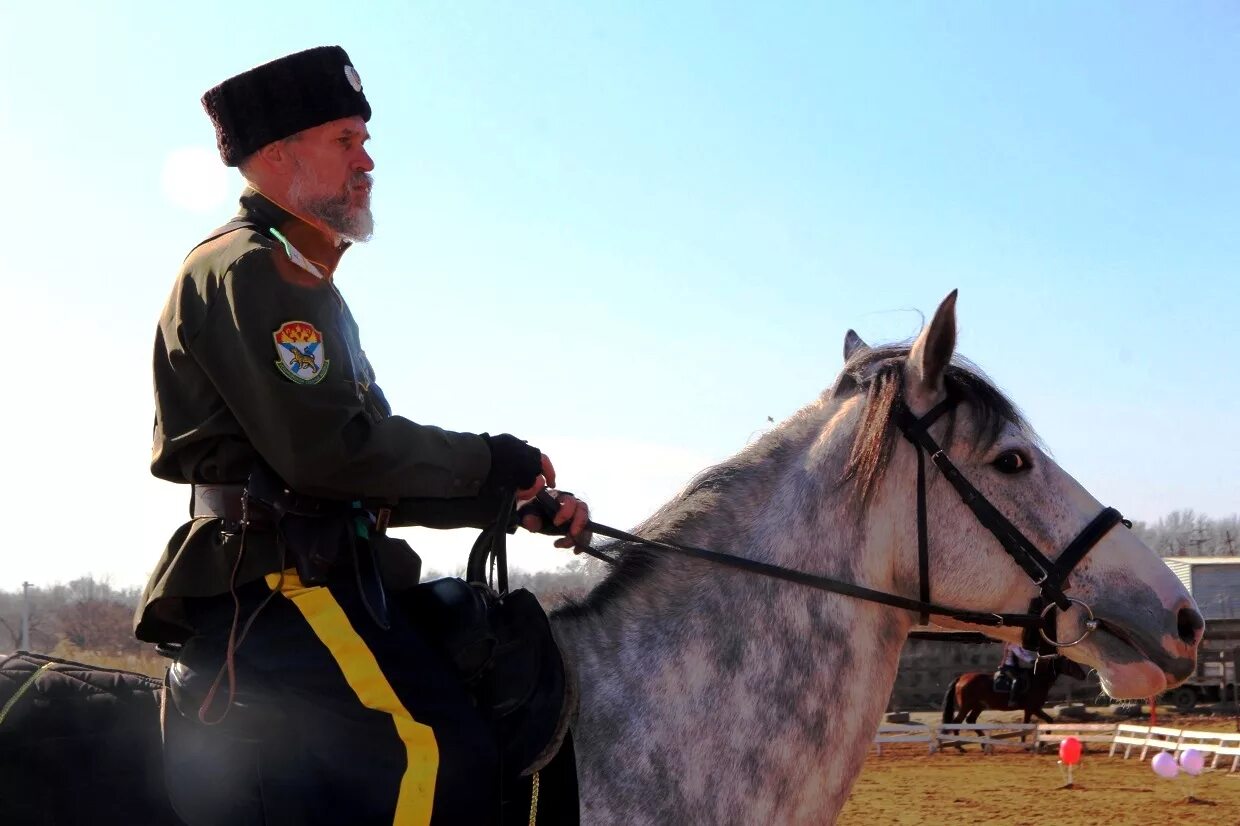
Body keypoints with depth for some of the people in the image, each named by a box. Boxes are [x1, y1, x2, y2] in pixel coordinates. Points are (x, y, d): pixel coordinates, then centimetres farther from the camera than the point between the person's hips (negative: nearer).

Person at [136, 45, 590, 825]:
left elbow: (380, 481, 24)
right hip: (276, 582, -10)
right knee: (441, 756, -23)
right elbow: (331, 448, -19)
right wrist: (489, 461, -7)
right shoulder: (245, 269, -7)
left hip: (313, 577, 10)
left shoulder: (304, 286, 26)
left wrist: (515, 500, 14)